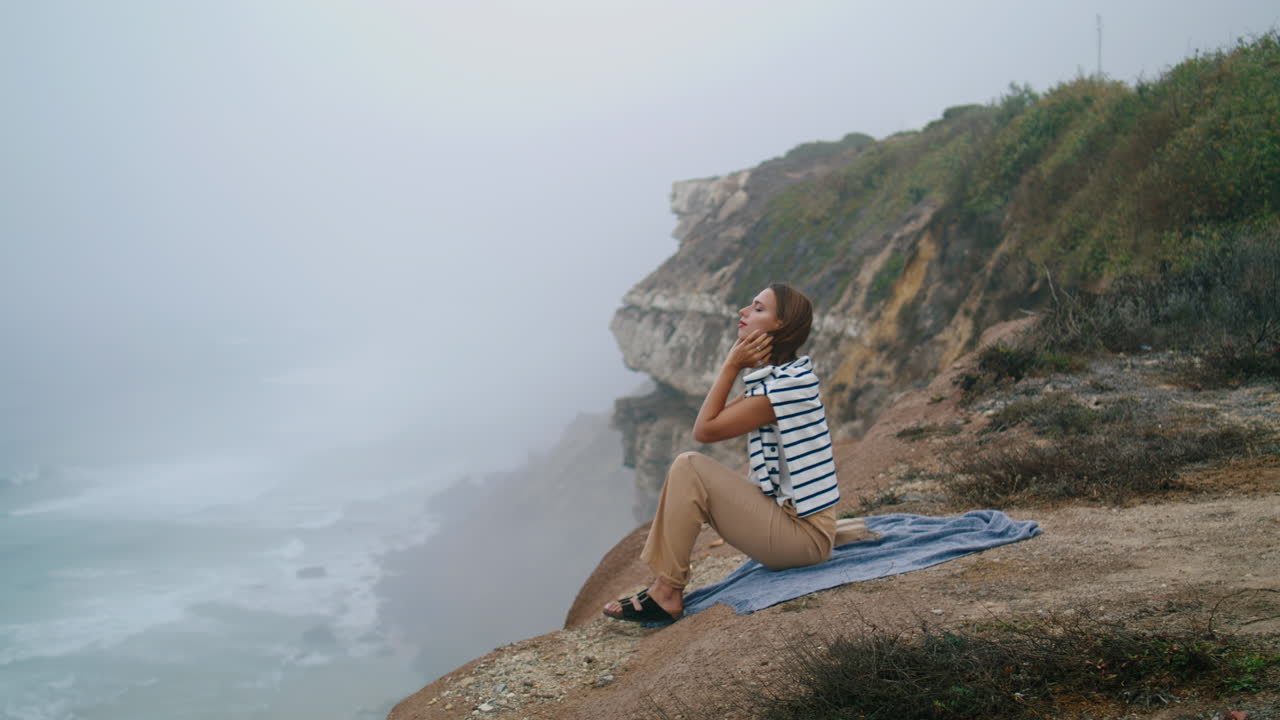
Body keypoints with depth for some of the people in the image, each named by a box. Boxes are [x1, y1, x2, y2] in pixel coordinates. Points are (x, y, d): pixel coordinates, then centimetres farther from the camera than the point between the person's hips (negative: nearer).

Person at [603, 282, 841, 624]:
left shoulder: (787, 384, -21)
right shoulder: (776, 377, 11)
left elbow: (705, 429, -16)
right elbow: (712, 421, 14)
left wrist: (731, 366, -12)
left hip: (802, 536, -10)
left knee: (689, 468, -17)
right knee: (689, 470, 10)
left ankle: (666, 593, -9)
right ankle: (661, 587, 6)